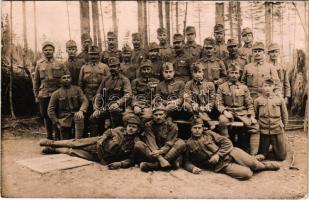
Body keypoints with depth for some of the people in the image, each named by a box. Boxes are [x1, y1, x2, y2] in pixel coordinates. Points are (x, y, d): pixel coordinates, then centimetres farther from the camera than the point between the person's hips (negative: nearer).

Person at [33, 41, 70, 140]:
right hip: (44, 96, 2)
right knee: (46, 116, 9)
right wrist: (36, 95, 6)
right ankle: (49, 136, 22)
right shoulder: (39, 64, 7)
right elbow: (36, 81, 10)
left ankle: (58, 136, 15)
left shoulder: (60, 64, 2)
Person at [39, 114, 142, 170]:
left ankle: (53, 150, 27)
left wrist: (120, 164, -33)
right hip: (98, 143, 2)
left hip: (104, 159, -1)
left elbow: (131, 159, -19)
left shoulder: (135, 144, -20)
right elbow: (108, 132, 1)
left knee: (73, 152, 5)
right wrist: (101, 140, -13)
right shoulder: (120, 130, -14)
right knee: (75, 143, 6)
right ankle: (52, 143, 30)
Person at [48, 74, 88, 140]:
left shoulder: (77, 89, 2)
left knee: (79, 117, -36)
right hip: (64, 120, 1)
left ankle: (78, 140, -31)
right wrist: (56, 123, -6)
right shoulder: (56, 93, 1)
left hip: (75, 115, 0)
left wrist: (81, 111, -28)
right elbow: (50, 110, 2)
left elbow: (85, 101, -8)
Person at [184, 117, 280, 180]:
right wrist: (193, 168, -17)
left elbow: (227, 143, 1)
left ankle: (262, 164, 16)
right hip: (221, 165, -2)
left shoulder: (209, 133, 5)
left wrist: (218, 155, -13)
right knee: (247, 173, -20)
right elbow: (187, 162, 5)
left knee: (253, 163, -17)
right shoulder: (189, 144, 3)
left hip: (230, 152, 2)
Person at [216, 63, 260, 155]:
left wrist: (252, 116, -2)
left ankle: (253, 154, -10)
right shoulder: (222, 87, 7)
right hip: (228, 112, -2)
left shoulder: (244, 87, 13)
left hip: (242, 112, 2)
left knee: (255, 126, -20)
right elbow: (218, 103, 1)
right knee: (222, 120, -35)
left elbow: (249, 104, 11)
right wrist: (224, 111, -17)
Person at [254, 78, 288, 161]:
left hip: (278, 131, 0)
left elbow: (285, 115, 9)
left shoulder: (280, 99, -1)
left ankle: (274, 148, 36)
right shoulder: (258, 100, -2)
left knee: (281, 157, 6)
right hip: (263, 131, 0)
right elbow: (255, 116, 8)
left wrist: (283, 126, 10)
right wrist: (258, 126, 7)